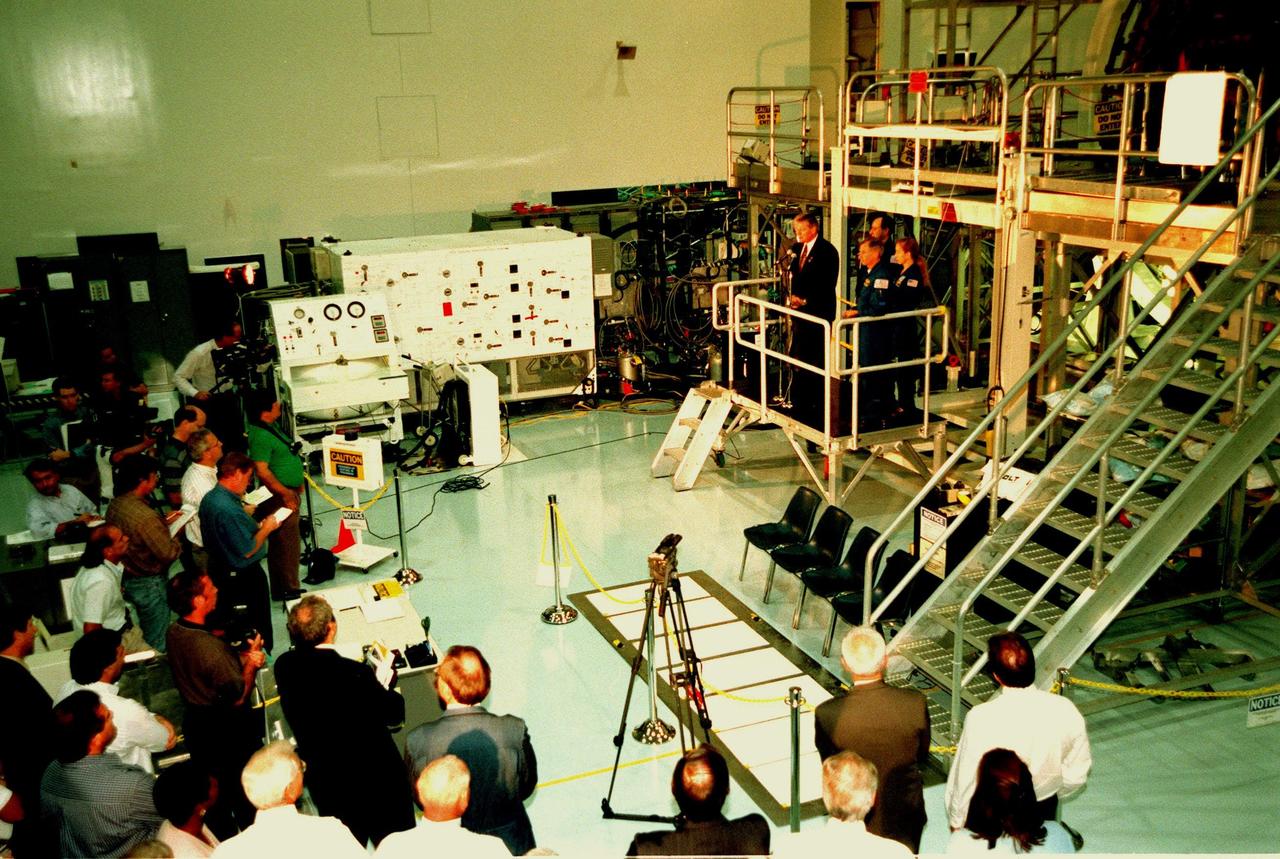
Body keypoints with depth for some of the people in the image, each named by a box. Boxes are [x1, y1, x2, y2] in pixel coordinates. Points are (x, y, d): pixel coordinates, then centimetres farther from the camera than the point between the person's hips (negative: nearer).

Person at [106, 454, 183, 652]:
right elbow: (168, 553, -25)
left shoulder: (115, 504, -4)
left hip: (127, 579, 9)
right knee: (157, 644, 7)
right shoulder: (145, 516, -31)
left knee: (143, 636, 26)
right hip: (149, 584, -9)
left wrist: (163, 522, 8)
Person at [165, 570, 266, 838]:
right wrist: (251, 661, -16)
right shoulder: (212, 648, -34)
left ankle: (222, 838, 42)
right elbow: (238, 698, -25)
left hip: (195, 722, 7)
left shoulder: (174, 633, -10)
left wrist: (239, 655, 0)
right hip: (228, 729, -7)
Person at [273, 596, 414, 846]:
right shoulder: (356, 674, -30)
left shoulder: (285, 666, -15)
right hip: (374, 778, -5)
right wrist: (389, 682, 2)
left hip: (322, 780, 5)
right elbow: (395, 712, -17)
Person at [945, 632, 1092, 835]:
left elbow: (965, 779, -18)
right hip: (1045, 810, 3)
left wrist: (957, 822, 0)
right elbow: (1077, 773, -5)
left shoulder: (981, 719, -31)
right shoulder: (1065, 711, -21)